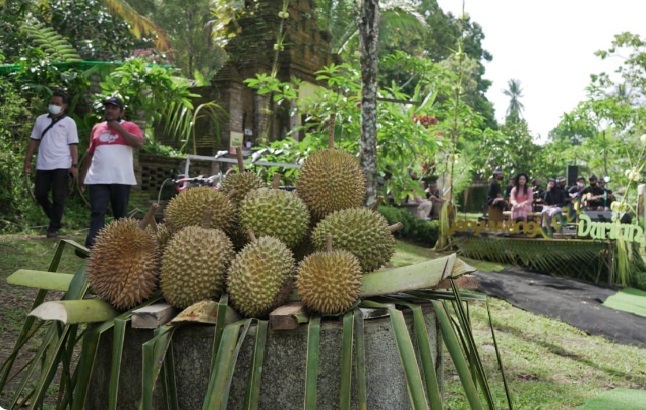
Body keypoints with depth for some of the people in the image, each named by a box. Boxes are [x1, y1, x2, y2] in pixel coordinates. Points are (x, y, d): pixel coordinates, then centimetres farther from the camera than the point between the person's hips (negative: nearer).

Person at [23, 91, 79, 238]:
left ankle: (54, 228, 6)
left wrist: (74, 165, -12)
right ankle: (55, 218, 26)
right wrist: (27, 160, 8)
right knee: (40, 194, 5)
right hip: (43, 165, 4)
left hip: (61, 165, -4)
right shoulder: (41, 120, 11)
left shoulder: (69, 122, 0)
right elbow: (34, 141, 13)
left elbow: (73, 145, -3)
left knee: (58, 197, -2)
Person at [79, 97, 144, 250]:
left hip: (121, 179, -2)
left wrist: (119, 128, -13)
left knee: (120, 214, 7)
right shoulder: (97, 128, 15)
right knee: (97, 212, -8)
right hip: (98, 179, 2)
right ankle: (92, 246, -14)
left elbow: (139, 143, -15)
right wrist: (82, 174, 19)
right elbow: (90, 153, 20)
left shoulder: (129, 126, 3)